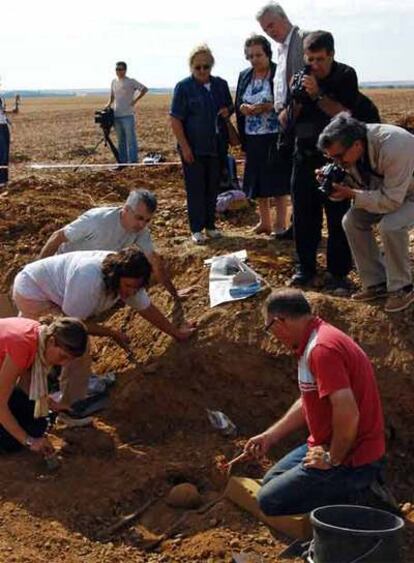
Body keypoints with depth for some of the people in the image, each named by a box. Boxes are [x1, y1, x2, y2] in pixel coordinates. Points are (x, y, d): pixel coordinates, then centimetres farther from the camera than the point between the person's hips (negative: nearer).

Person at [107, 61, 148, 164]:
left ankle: (133, 162, -3)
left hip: (128, 115, -6)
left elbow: (144, 89, -9)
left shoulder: (131, 82, -6)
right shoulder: (114, 82, 13)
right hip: (116, 116, 6)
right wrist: (108, 105, 6)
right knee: (121, 140, 12)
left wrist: (135, 100, -12)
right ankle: (122, 161, 18)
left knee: (130, 139, -5)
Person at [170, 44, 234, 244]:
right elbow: (175, 120, -9)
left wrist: (227, 111, -4)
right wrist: (184, 147, -15)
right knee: (195, 189, 1)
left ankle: (210, 225, 23)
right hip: (193, 148, -4)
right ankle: (196, 229, 8)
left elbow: (230, 106, 22)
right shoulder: (184, 87, -8)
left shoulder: (220, 84, 6)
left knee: (213, 187, 11)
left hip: (216, 145, 5)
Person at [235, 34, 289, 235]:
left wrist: (267, 107, -23)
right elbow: (237, 105, 12)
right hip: (252, 137, 6)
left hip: (275, 136, -5)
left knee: (277, 180, -2)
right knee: (257, 181, 10)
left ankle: (281, 224, 6)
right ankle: (264, 221, 22)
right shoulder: (244, 76, 11)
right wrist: (244, 108, -9)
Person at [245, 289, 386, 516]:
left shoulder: (323, 349, -26)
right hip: (329, 446, 11)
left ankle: (357, 496, -3)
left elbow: (347, 413, -34)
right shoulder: (311, 344, 9)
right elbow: (307, 403, 21)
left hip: (351, 461, -11)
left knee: (270, 501, -5)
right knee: (271, 481, 22)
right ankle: (356, 486, 12)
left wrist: (333, 459, -19)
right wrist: (269, 436, 19)